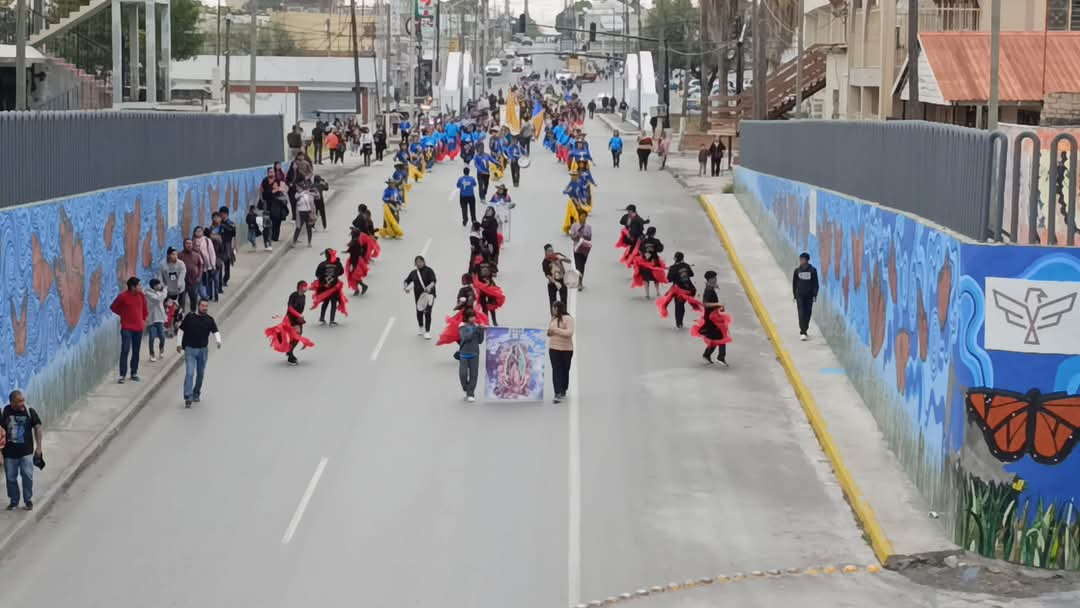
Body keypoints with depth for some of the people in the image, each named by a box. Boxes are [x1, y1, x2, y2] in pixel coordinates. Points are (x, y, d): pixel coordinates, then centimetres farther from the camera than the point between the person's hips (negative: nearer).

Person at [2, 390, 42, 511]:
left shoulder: (30, 411, -8)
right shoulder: (5, 412, -7)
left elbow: (37, 428, -2)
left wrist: (38, 446, -5)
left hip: (26, 451, -1)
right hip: (10, 452, 1)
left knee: (27, 476, -5)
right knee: (11, 477, 9)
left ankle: (28, 500, 12)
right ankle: (14, 501, 24)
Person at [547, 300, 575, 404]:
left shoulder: (568, 319, -10)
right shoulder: (552, 319, 9)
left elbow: (570, 333, -20)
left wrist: (556, 330, -25)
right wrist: (549, 333, -1)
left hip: (566, 349, -4)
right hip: (553, 349, 4)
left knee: (565, 370, 11)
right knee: (556, 371, -9)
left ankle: (563, 391, 28)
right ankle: (558, 394, -15)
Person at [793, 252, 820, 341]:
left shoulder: (813, 270, -1)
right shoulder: (797, 270, 2)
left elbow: (815, 283, 2)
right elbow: (794, 283, 8)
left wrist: (815, 295, -4)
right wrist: (795, 295, 7)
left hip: (809, 295, 1)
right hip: (800, 295, -1)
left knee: (808, 313, 6)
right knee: (802, 313, -10)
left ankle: (804, 331, 21)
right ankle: (802, 332, -12)